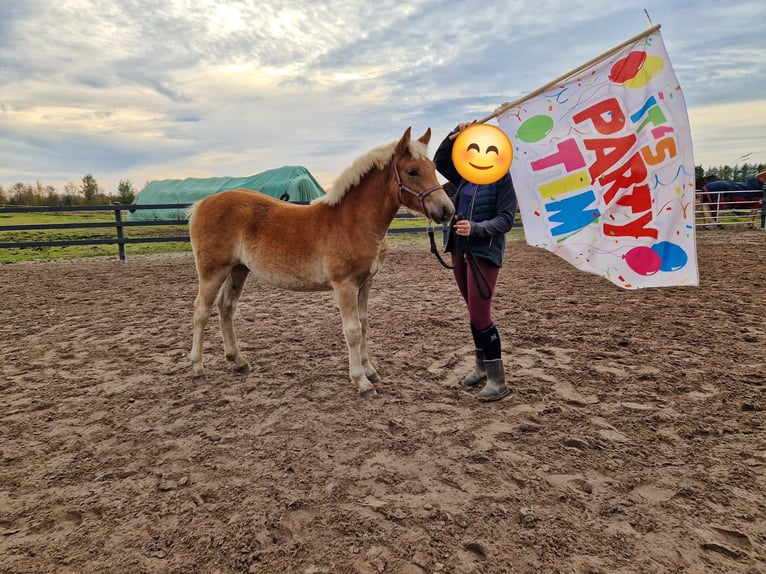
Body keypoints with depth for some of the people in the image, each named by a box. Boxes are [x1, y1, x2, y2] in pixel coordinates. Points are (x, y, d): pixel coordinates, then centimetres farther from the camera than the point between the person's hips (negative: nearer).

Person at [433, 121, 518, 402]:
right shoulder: (466, 176, 9)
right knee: (473, 313, 15)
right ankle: (481, 366, 30)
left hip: (484, 253, -7)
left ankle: (498, 379, 3)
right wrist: (455, 134, -1)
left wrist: (476, 228, -28)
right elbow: (439, 161, 12)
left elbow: (506, 219, -14)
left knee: (480, 315, -9)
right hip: (460, 250, 7)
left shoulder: (501, 177, -9)